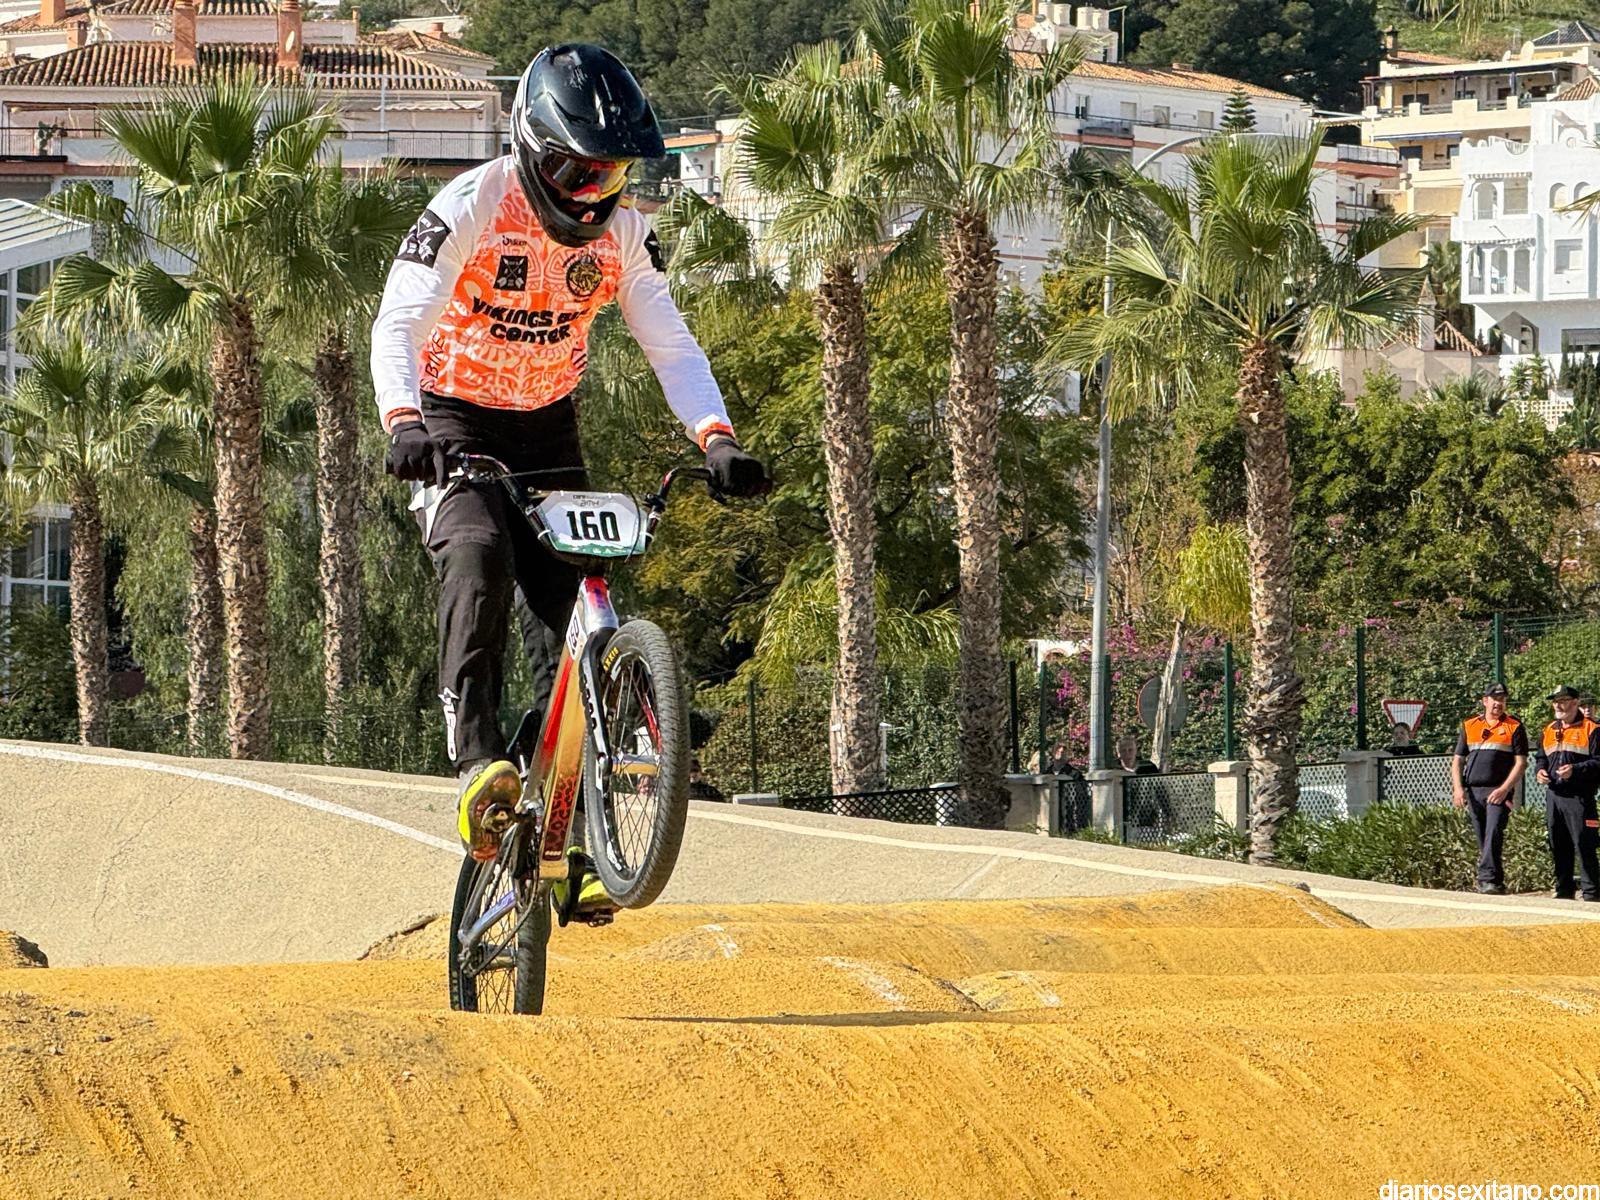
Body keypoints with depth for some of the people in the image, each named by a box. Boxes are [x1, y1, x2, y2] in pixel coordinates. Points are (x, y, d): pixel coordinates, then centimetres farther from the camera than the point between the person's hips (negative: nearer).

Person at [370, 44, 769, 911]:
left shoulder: (621, 231, -7)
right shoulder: (470, 207, -20)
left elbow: (671, 343, -7)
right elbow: (398, 326, -28)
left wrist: (715, 440, -24)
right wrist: (403, 423, -46)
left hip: (547, 433, 4)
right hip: (453, 429, -4)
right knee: (480, 555, -35)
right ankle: (476, 758, -37)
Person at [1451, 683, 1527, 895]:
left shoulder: (1514, 727, 5)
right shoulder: (1469, 726, 16)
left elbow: (1521, 762, -1)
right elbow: (1458, 760, 15)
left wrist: (1504, 789, -13)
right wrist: (1458, 788, 0)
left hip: (1499, 792, -4)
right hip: (1472, 791, 4)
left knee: (1493, 834, -19)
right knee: (1483, 839, 6)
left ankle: (1489, 879, -26)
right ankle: (1496, 883, 14)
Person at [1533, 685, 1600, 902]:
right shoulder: (1549, 731, 18)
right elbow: (1542, 759, 28)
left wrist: (1576, 770, -21)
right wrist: (1540, 772, 7)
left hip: (1579, 797, -7)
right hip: (1554, 796, 7)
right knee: (1558, 847, 10)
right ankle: (1564, 890, 18)